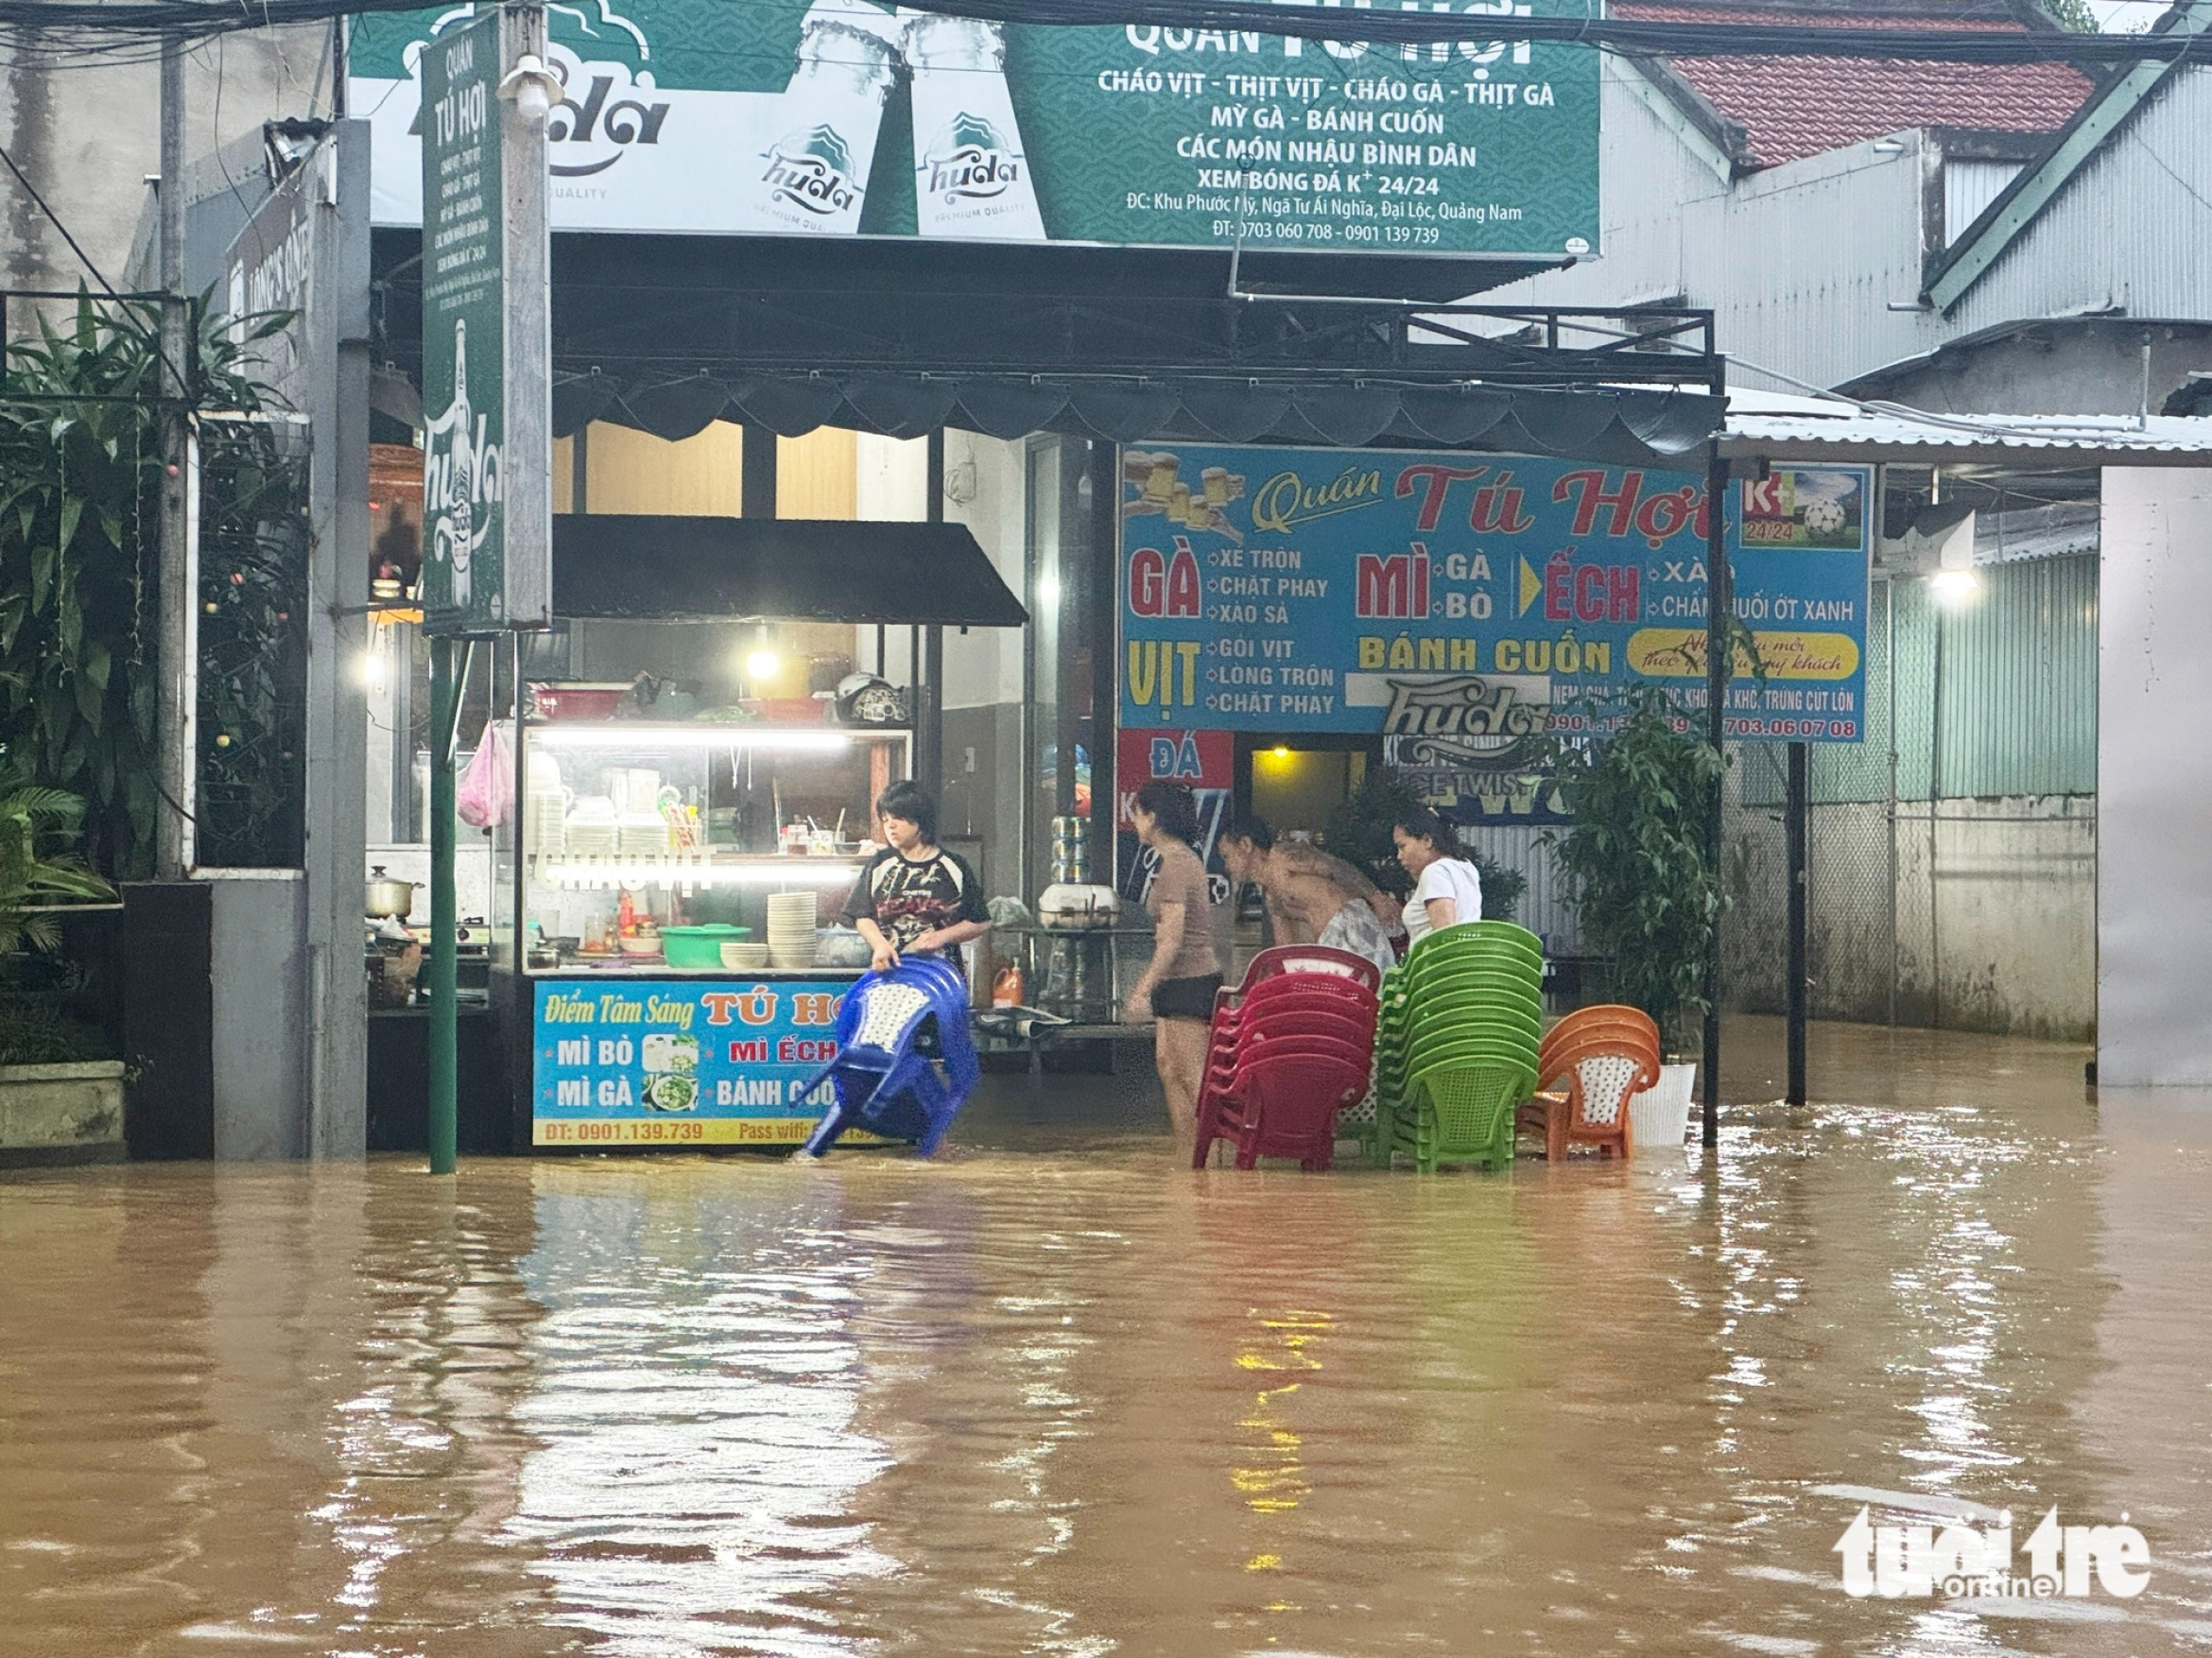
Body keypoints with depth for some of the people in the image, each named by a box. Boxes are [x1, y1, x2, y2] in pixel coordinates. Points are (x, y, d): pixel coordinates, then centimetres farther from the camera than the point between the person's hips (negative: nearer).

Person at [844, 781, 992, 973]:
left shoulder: (954, 867, 4)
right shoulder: (879, 865, 10)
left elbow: (981, 923, 6)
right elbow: (863, 917, 9)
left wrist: (942, 937, -8)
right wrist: (880, 944, -10)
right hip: (888, 971, 1)